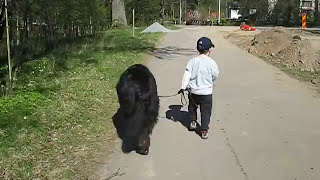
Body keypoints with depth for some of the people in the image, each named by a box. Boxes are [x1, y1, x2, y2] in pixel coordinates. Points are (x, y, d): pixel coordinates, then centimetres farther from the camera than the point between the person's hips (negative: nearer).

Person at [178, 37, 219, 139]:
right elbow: (215, 77, 0)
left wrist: (183, 87, -2)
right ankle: (204, 131, 10)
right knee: (206, 112, 9)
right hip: (206, 92, -2)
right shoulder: (211, 62, -12)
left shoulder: (192, 61, -7)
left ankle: (193, 121, 33)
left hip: (193, 91, 2)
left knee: (192, 106, 28)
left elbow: (187, 75, -8)